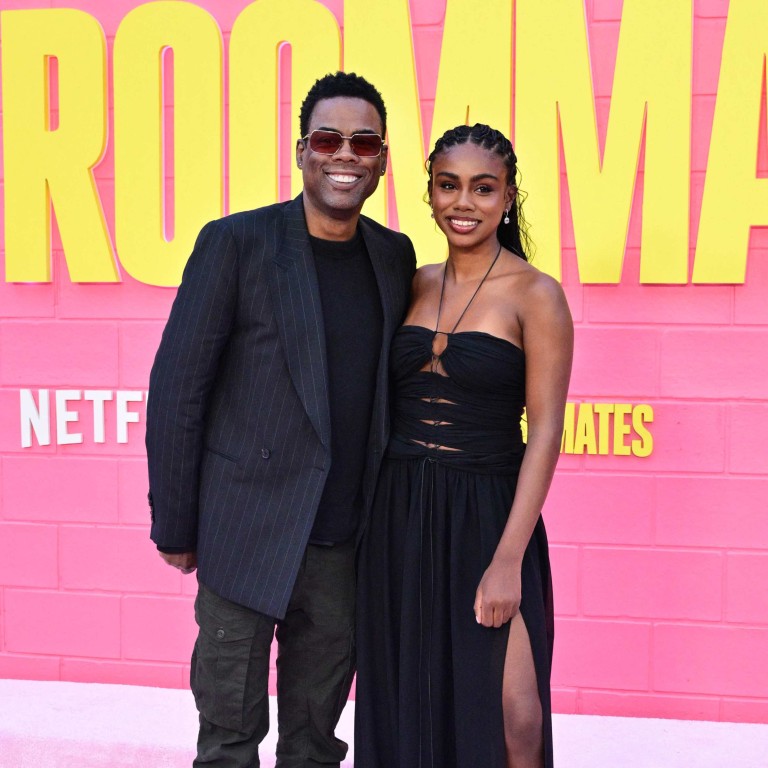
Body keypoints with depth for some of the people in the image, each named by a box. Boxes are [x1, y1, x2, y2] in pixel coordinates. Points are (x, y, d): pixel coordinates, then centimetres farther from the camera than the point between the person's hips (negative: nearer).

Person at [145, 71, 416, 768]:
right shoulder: (236, 242, -8)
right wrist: (174, 526, -7)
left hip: (347, 540, 4)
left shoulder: (395, 256, 6)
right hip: (248, 530, -4)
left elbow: (389, 384, 12)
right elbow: (177, 388, -7)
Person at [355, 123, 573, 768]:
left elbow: (545, 433, -11)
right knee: (406, 707, 11)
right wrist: (374, 518, 4)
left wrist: (507, 560, -17)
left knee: (510, 716, -6)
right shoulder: (415, 285, 9)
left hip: (485, 518, -5)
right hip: (398, 517, 5)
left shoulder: (535, 294, -6)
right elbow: (391, 404, 12)